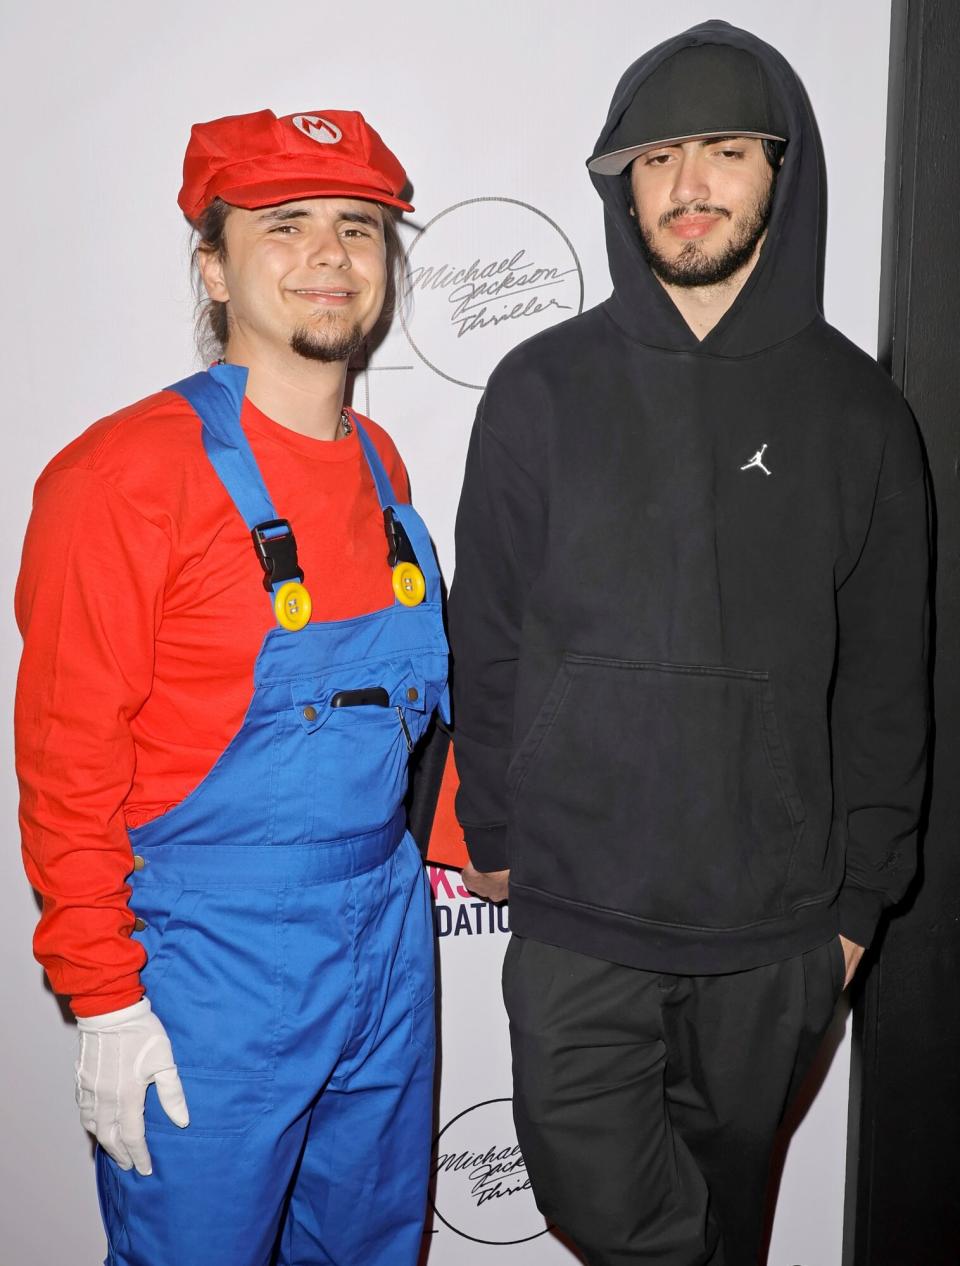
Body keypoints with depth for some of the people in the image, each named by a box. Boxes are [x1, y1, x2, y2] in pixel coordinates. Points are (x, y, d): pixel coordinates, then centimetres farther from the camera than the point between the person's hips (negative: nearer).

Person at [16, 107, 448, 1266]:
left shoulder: (378, 465, 7)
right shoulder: (129, 471, -15)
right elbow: (66, 761, -14)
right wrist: (105, 1004, -14)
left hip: (389, 949, 7)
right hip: (210, 962, -6)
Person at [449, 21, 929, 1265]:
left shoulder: (856, 408, 0)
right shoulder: (544, 388, -1)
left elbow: (886, 679, 3)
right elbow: (485, 636, 3)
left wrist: (861, 893, 3)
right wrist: (491, 828, 5)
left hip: (775, 919, 1)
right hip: (575, 904, 0)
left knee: (727, 1166, 19)